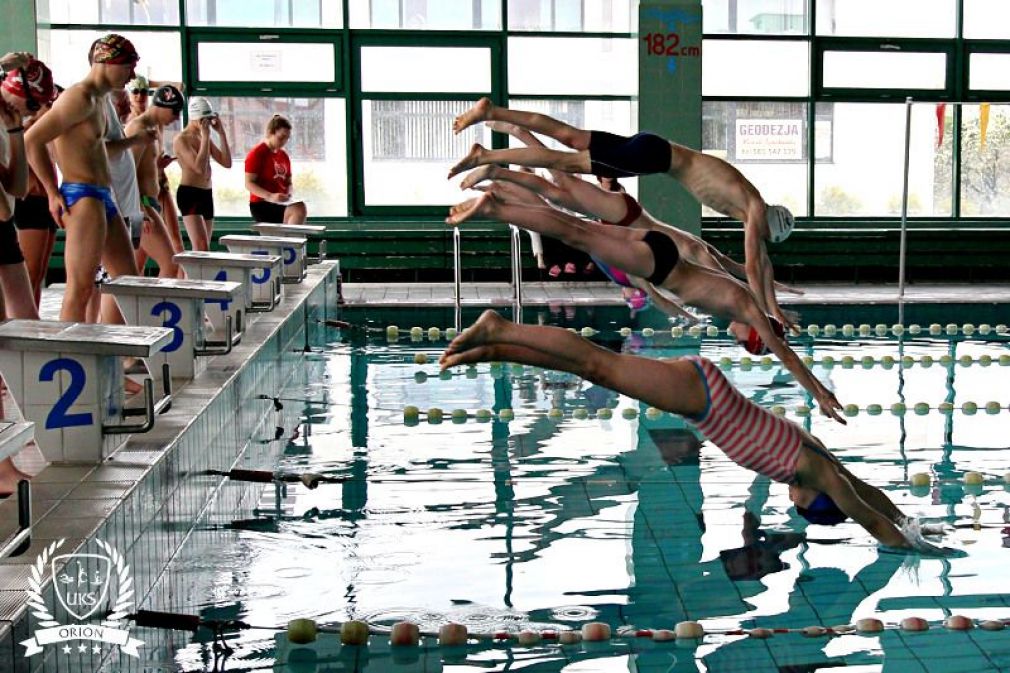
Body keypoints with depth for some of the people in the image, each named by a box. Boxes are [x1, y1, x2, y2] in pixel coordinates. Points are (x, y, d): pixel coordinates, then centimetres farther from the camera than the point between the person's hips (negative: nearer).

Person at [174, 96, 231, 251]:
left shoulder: (204, 138, 15)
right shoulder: (181, 139, -9)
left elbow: (227, 163, 7)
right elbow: (199, 167, -22)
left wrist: (221, 133, 2)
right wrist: (205, 136, -17)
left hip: (207, 194, 9)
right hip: (189, 193, -9)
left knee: (204, 249, 8)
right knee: (201, 248, -21)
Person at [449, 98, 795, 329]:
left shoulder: (751, 209, 15)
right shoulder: (756, 210, -7)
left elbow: (764, 261, 23)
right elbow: (751, 267, -11)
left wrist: (775, 309, 23)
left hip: (653, 152, 7)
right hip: (653, 154, -7)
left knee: (570, 137, 5)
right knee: (567, 161, -10)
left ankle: (490, 110, 5)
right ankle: (485, 157, -12)